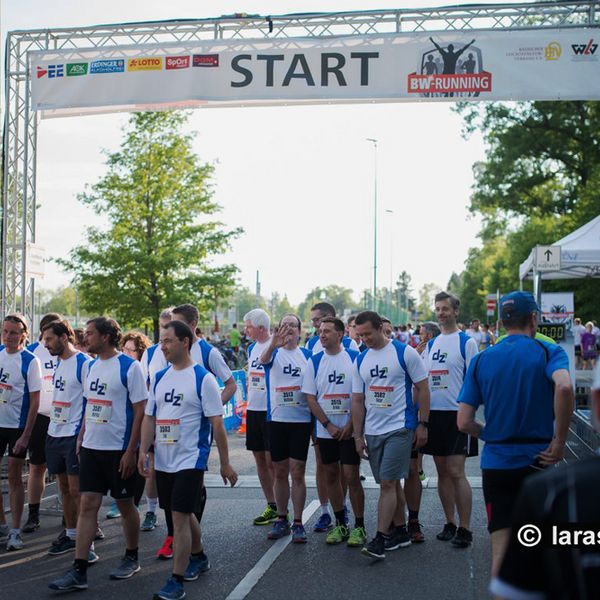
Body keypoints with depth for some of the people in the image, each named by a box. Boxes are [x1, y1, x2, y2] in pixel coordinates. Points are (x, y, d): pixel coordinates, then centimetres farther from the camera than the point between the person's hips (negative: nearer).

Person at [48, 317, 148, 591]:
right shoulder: (91, 366, 9)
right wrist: (81, 438, 12)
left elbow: (140, 411, -13)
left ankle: (131, 558, 28)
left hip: (119, 450, -6)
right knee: (87, 505, 2)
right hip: (91, 447, 6)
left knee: (125, 504, 8)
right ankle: (79, 571, 3)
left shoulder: (129, 367, -12)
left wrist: (131, 451, -15)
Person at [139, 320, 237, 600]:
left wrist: (225, 463, -9)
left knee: (180, 517, -9)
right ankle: (198, 557, 40)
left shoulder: (203, 378, -10)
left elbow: (217, 424, -10)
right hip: (163, 460, 6)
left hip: (190, 459, -6)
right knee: (185, 513, 19)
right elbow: (149, 418, 12)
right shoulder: (160, 377, 8)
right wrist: (144, 450, -1)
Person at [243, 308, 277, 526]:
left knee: (272, 460, -4)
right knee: (259, 459, 11)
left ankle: (281, 507, 6)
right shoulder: (252, 348, 12)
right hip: (253, 410, 8)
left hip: (270, 410, -8)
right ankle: (271, 506, 21)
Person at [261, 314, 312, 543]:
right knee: (280, 473, 10)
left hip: (301, 421, 0)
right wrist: (273, 344, -47)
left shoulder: (307, 355, 4)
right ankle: (281, 520, 22)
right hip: (276, 419, 1)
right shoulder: (274, 352, 0)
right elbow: (263, 360, -25)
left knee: (297, 474, 1)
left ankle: (298, 523, 9)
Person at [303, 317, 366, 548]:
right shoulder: (314, 361, 3)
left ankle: (359, 527, 8)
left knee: (351, 476, -5)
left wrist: (351, 425, -12)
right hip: (326, 430, 3)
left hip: (350, 429, -3)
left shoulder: (354, 358, -4)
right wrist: (328, 425, -7)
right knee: (331, 475, 9)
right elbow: (310, 397, 2)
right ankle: (340, 524, 21)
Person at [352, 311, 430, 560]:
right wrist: (358, 436, 9)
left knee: (387, 483, -11)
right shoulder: (360, 360, 8)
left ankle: (380, 538, -8)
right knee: (391, 483, 14)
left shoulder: (405, 353, -7)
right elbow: (357, 401, 12)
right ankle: (400, 531, 25)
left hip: (399, 427, -6)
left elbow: (422, 389, -3)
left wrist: (422, 424, -6)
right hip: (372, 431, 6)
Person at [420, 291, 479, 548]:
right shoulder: (431, 344, 14)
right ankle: (450, 524, 19)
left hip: (457, 414, -6)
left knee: (456, 471, -8)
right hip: (434, 412, 6)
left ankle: (464, 529, -1)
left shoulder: (467, 342, -3)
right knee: (442, 471, 10)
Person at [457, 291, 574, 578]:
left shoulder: (481, 360, 4)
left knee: (501, 548, 6)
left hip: (496, 464, 2)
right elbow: (564, 387, -28)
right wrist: (559, 441, -18)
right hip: (538, 461, -2)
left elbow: (464, 423, -1)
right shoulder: (549, 352, -4)